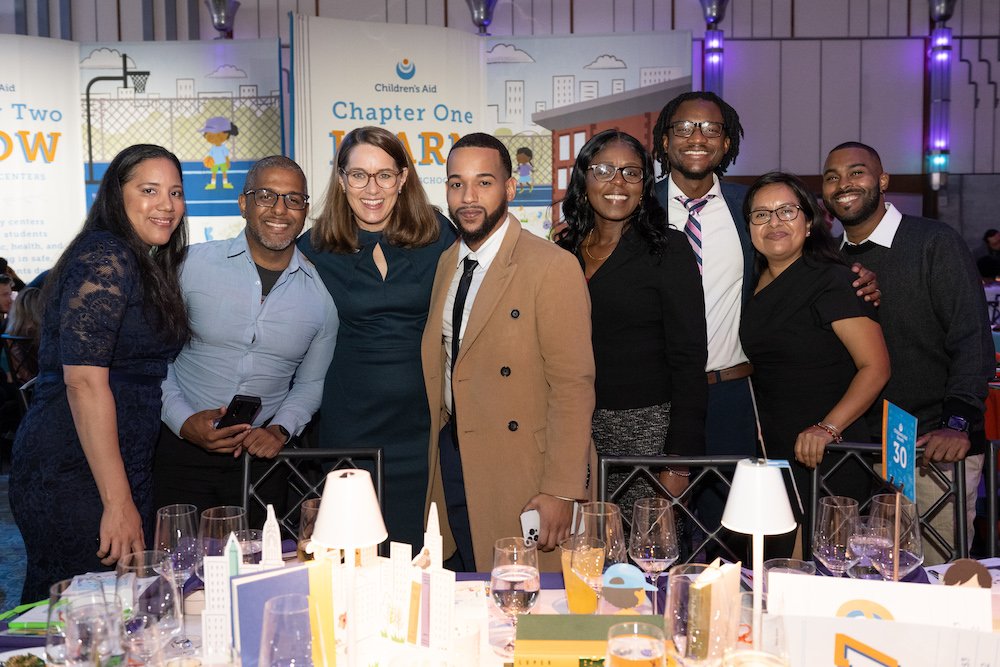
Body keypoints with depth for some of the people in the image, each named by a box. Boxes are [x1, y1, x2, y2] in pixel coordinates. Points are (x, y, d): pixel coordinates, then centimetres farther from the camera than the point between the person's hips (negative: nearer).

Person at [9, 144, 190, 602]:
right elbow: (84, 381, -21)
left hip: (124, 468, 9)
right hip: (75, 476, -9)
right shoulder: (104, 259, -14)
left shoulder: (149, 267, 15)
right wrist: (118, 502, -22)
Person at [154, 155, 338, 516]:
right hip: (182, 448, -1)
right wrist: (184, 420, -11)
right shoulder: (192, 264, -6)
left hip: (261, 457, 2)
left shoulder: (321, 293, 0)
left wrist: (281, 429, -5)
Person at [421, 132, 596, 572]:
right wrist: (441, 448, 8)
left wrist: (562, 490, -19)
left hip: (519, 477, -6)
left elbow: (573, 386, -16)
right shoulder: (448, 262, 10)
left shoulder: (553, 267, -14)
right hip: (452, 459, 7)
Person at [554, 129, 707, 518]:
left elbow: (688, 359, -8)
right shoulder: (564, 250, 10)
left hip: (645, 431, -4)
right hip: (575, 432, 4)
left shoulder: (668, 249, -4)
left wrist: (679, 461, -13)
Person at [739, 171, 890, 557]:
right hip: (774, 452, 7)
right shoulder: (759, 282, 10)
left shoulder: (831, 279, -12)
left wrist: (828, 427, -27)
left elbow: (875, 367, -17)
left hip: (826, 456, -7)